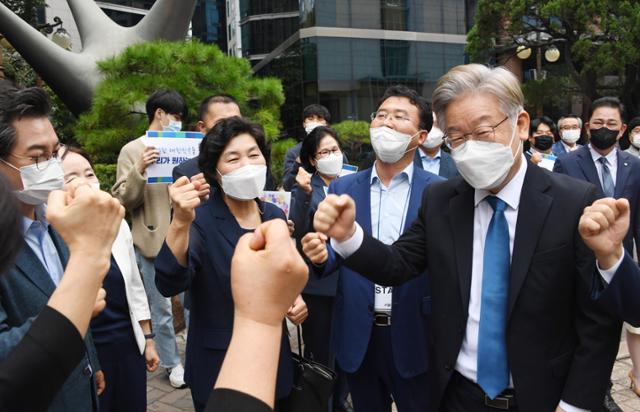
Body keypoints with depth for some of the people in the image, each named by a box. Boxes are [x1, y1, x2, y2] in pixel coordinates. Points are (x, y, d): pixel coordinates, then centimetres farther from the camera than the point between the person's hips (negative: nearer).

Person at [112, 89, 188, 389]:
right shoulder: (132, 151, -2)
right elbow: (122, 200, -6)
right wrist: (139, 171, -22)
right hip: (154, 241, -4)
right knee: (162, 308, 6)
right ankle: (172, 363, 23)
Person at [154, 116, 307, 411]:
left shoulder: (275, 216, 0)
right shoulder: (200, 220, -16)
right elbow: (169, 285, -32)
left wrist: (295, 299, -4)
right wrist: (181, 222, -45)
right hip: (218, 367, -5)